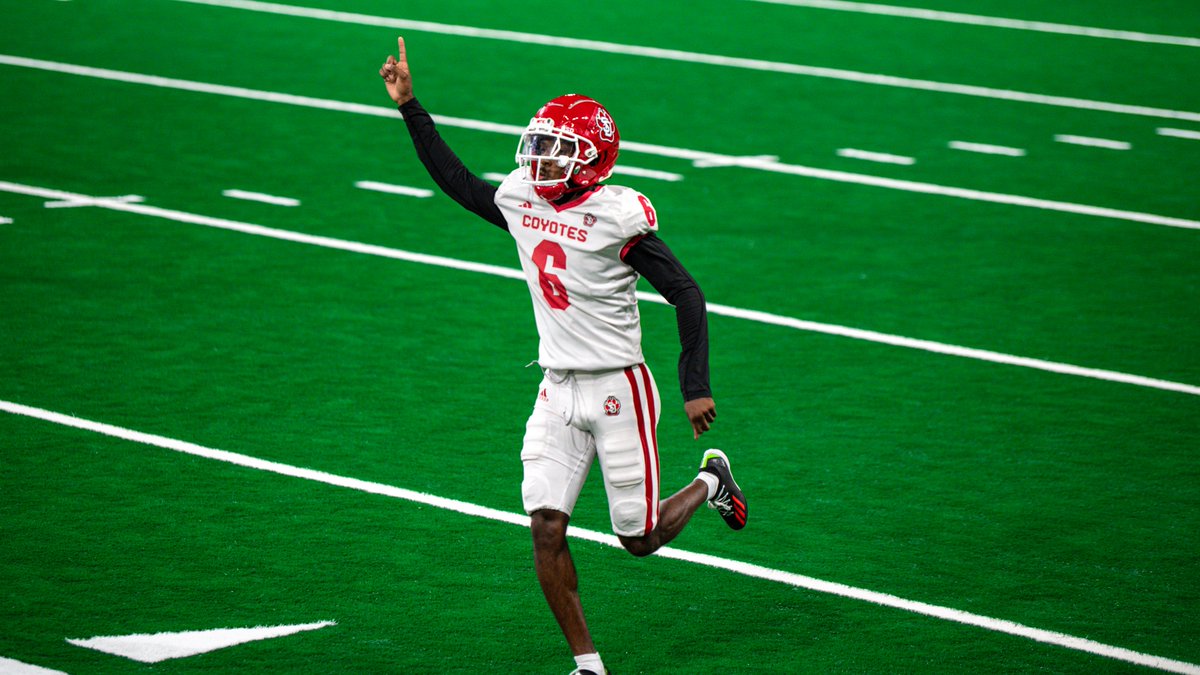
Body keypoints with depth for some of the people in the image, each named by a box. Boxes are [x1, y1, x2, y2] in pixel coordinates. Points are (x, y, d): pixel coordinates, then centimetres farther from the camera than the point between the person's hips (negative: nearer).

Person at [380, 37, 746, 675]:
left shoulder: (616, 216, -16)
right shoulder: (521, 199, 2)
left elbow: (686, 296, -12)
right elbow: (456, 180, 19)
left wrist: (696, 388, -13)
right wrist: (409, 106, 16)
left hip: (617, 389, -5)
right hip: (557, 391, 5)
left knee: (640, 539, 5)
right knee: (546, 530, -8)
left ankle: (710, 479, 35)